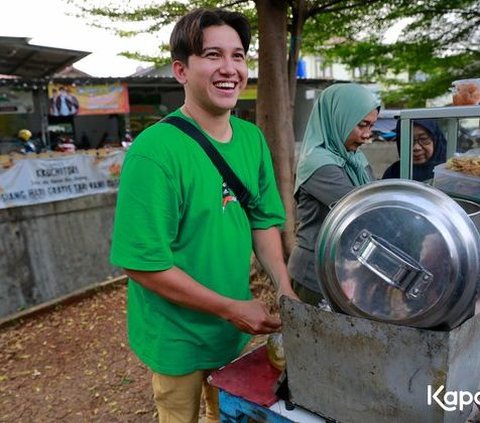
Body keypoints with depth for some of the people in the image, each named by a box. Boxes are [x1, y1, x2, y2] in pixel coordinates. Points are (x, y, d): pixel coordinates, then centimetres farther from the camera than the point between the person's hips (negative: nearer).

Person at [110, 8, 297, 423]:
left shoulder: (252, 138, -4)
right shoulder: (155, 151, -25)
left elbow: (264, 220, 4)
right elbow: (142, 262, -24)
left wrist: (284, 289, -8)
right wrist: (231, 308, -21)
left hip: (236, 330, 6)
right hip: (178, 340, -5)